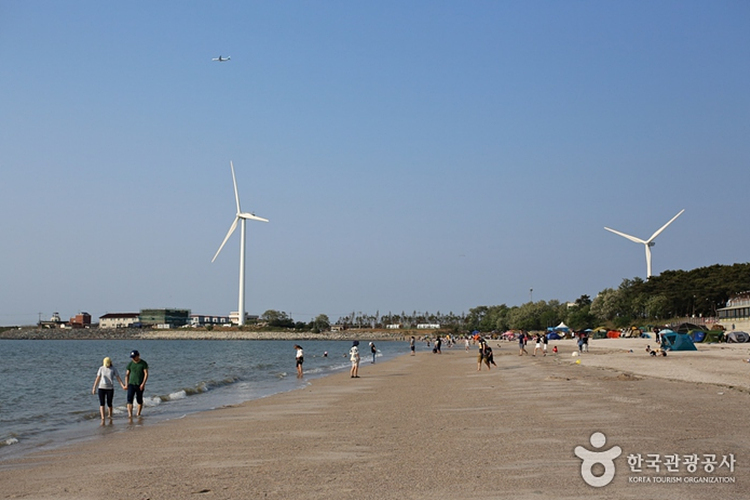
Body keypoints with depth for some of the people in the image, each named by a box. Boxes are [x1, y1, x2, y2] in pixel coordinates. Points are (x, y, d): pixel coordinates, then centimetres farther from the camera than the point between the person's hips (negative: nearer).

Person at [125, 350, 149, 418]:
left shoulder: (143, 363, -3)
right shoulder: (130, 364, 5)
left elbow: (146, 374, -6)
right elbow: (127, 374, 11)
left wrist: (143, 384, -15)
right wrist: (126, 385, 4)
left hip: (140, 385, -1)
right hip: (131, 384, 2)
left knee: (139, 400, 6)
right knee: (130, 399, -13)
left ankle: (138, 413, 20)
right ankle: (130, 414, -20)